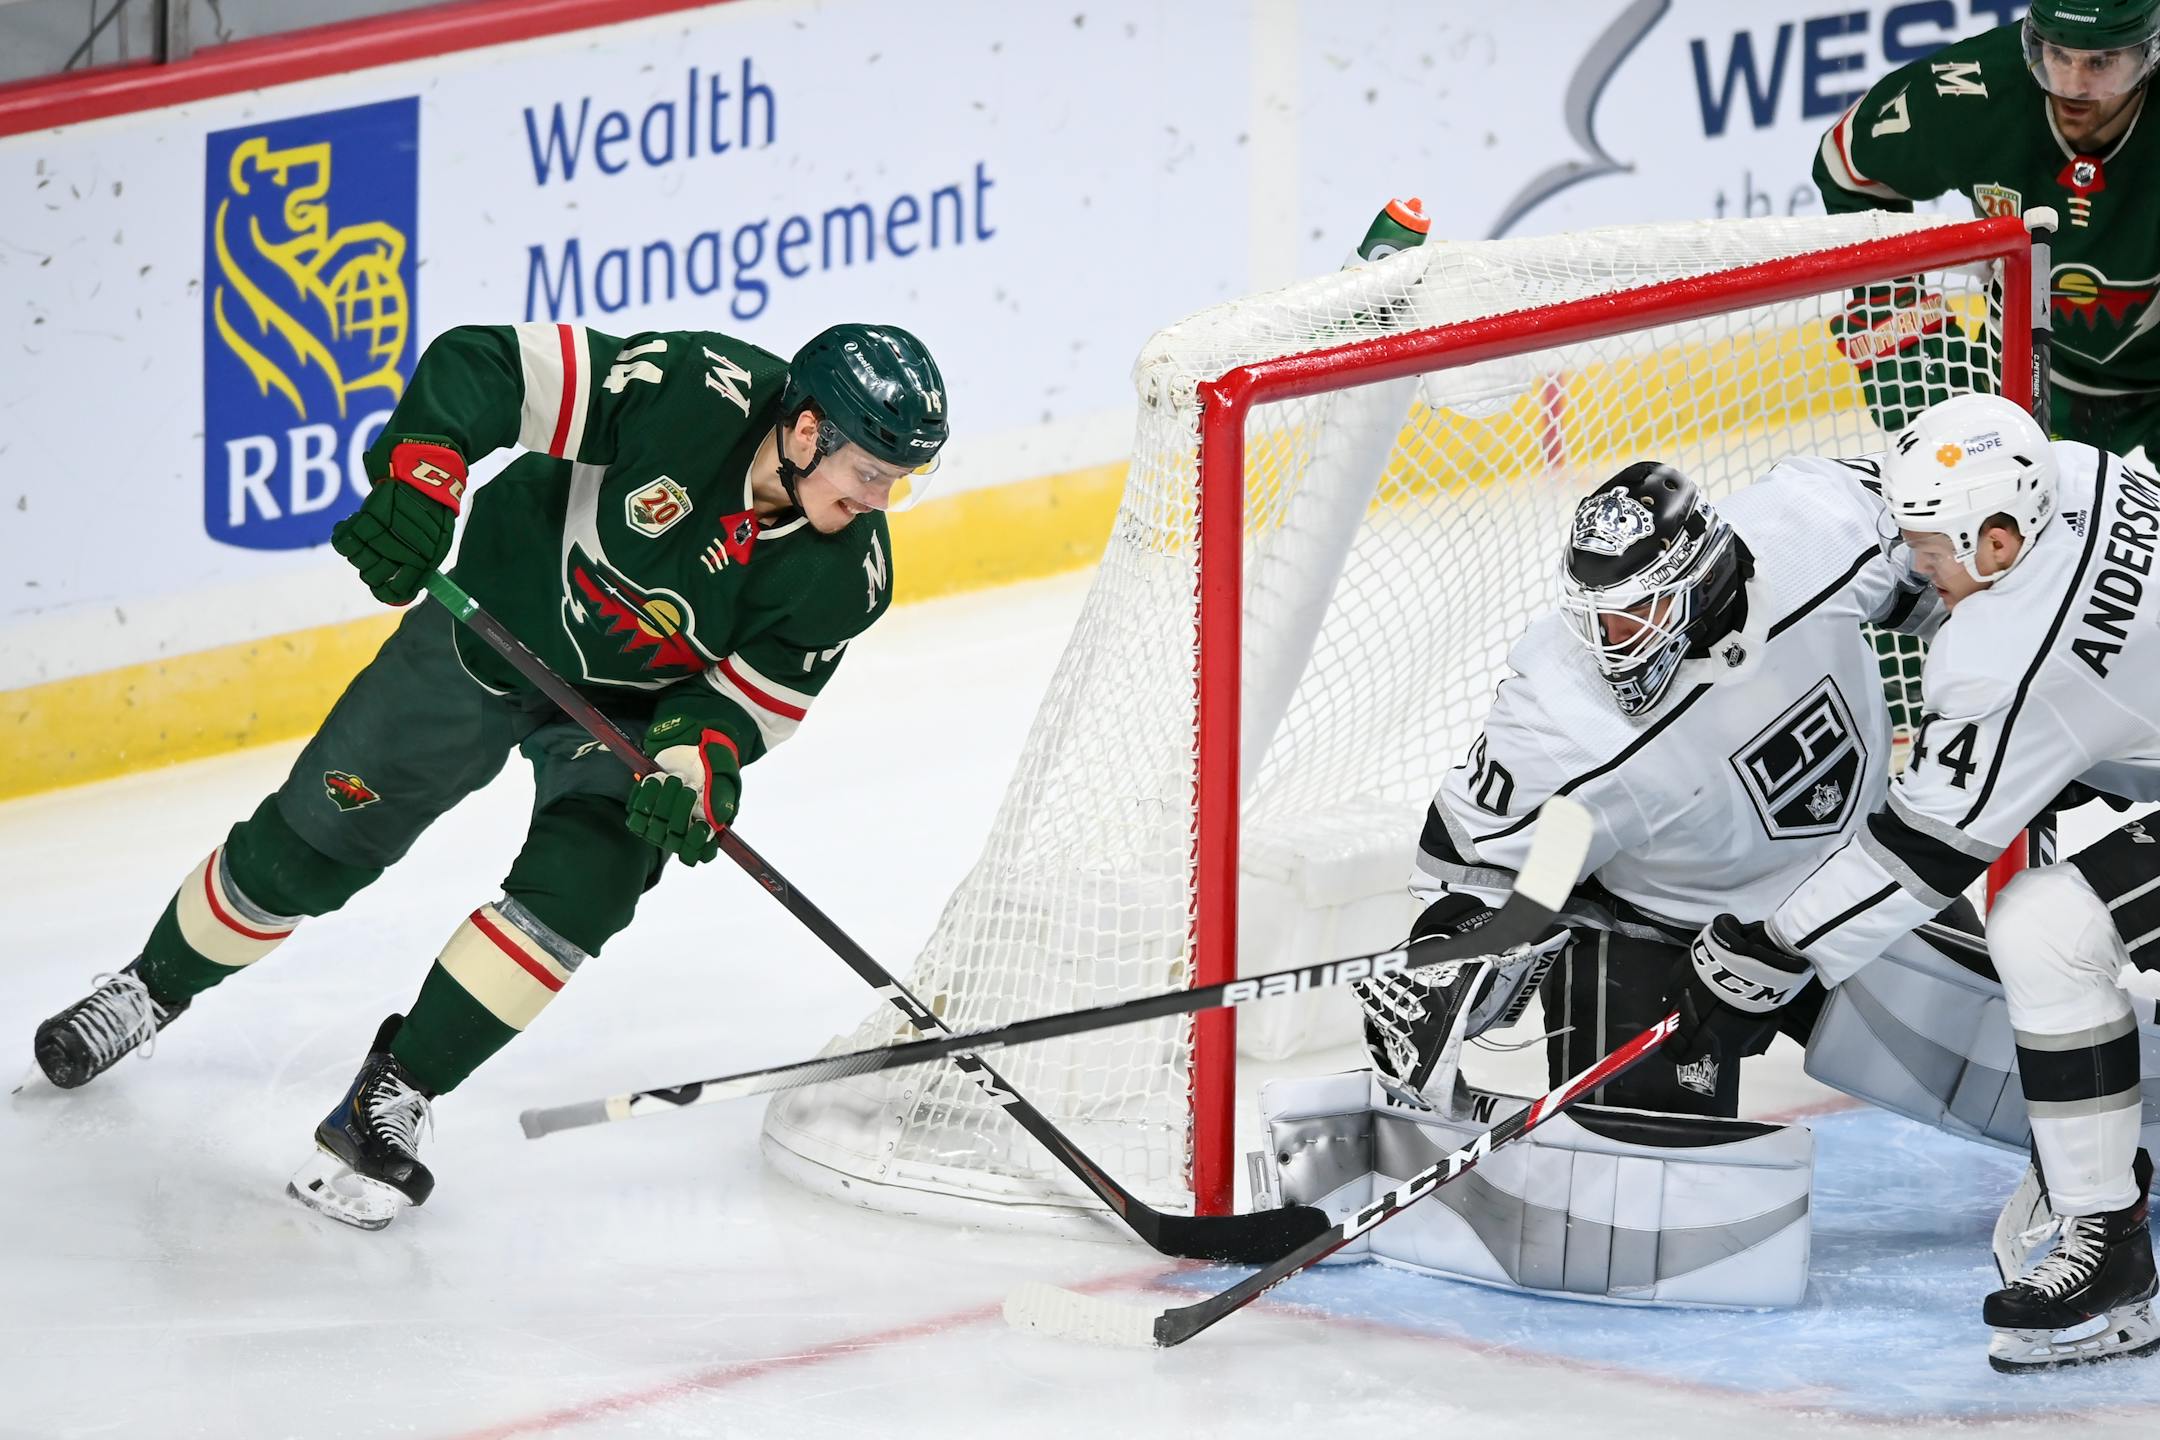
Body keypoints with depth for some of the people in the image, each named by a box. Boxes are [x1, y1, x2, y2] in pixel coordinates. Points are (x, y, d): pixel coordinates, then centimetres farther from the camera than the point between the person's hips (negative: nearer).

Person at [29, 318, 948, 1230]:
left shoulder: (847, 575, -22)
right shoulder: (690, 392, -32)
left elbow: (753, 699, -13)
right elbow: (481, 363, -28)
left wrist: (698, 760, -33)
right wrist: (416, 478, -41)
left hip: (636, 707, 2)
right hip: (494, 629, -2)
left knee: (582, 887, -23)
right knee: (314, 840, 6)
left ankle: (392, 1098, -12)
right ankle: (155, 988, 34)